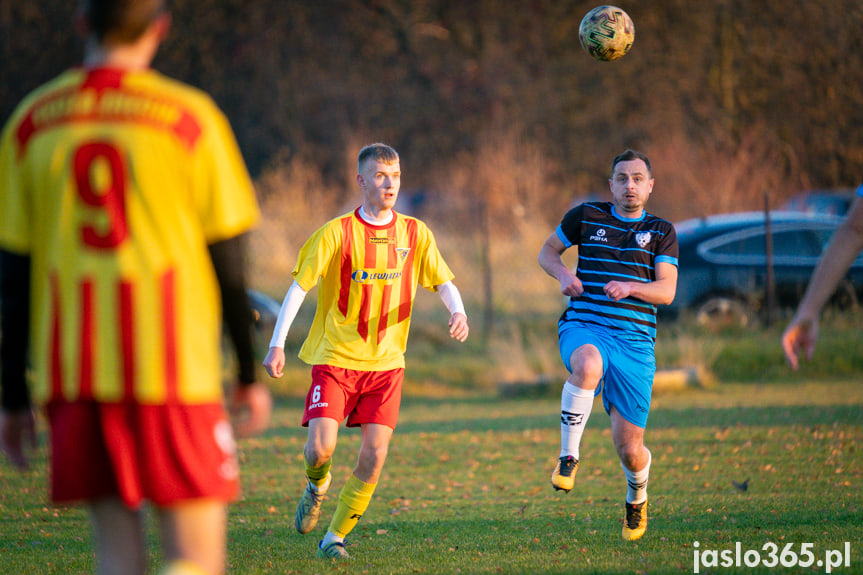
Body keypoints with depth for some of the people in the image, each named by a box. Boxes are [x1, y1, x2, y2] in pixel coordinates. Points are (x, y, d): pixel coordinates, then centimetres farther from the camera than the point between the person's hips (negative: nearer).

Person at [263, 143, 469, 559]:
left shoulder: (415, 234, 5)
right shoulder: (337, 233, -5)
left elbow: (443, 281, 5)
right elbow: (299, 286, -4)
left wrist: (458, 311, -19)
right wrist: (276, 344, -12)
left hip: (386, 361, 3)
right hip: (335, 356, -3)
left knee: (373, 458, -7)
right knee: (321, 449, -16)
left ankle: (335, 536, 9)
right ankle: (317, 487, 21)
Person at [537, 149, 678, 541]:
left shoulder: (661, 232, 10)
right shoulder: (587, 216, 10)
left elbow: (667, 291, -1)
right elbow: (547, 251, 22)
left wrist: (629, 287, -21)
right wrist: (564, 275, -1)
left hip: (634, 341, 1)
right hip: (583, 327, -1)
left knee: (629, 447, -2)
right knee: (588, 364, -42)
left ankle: (637, 498, 33)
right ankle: (568, 457, -28)